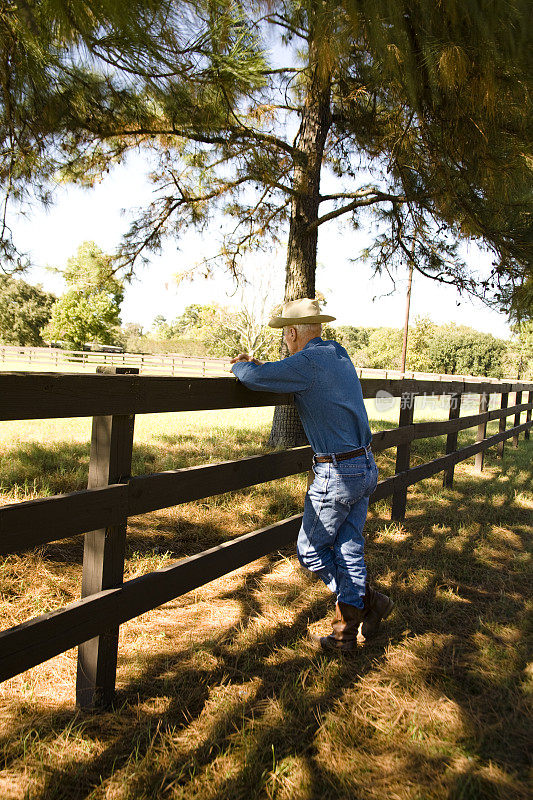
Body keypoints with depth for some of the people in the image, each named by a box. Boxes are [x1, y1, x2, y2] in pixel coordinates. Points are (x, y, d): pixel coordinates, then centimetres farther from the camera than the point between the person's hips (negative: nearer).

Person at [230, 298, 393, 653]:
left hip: (337, 473, -9)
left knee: (311, 550, 9)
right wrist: (257, 365, 16)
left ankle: (369, 601, 16)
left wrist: (242, 366, 0)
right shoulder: (341, 355, 13)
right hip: (366, 466, 9)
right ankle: (346, 633, 21)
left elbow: (256, 378, -23)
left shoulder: (308, 362, -16)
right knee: (348, 549, 14)